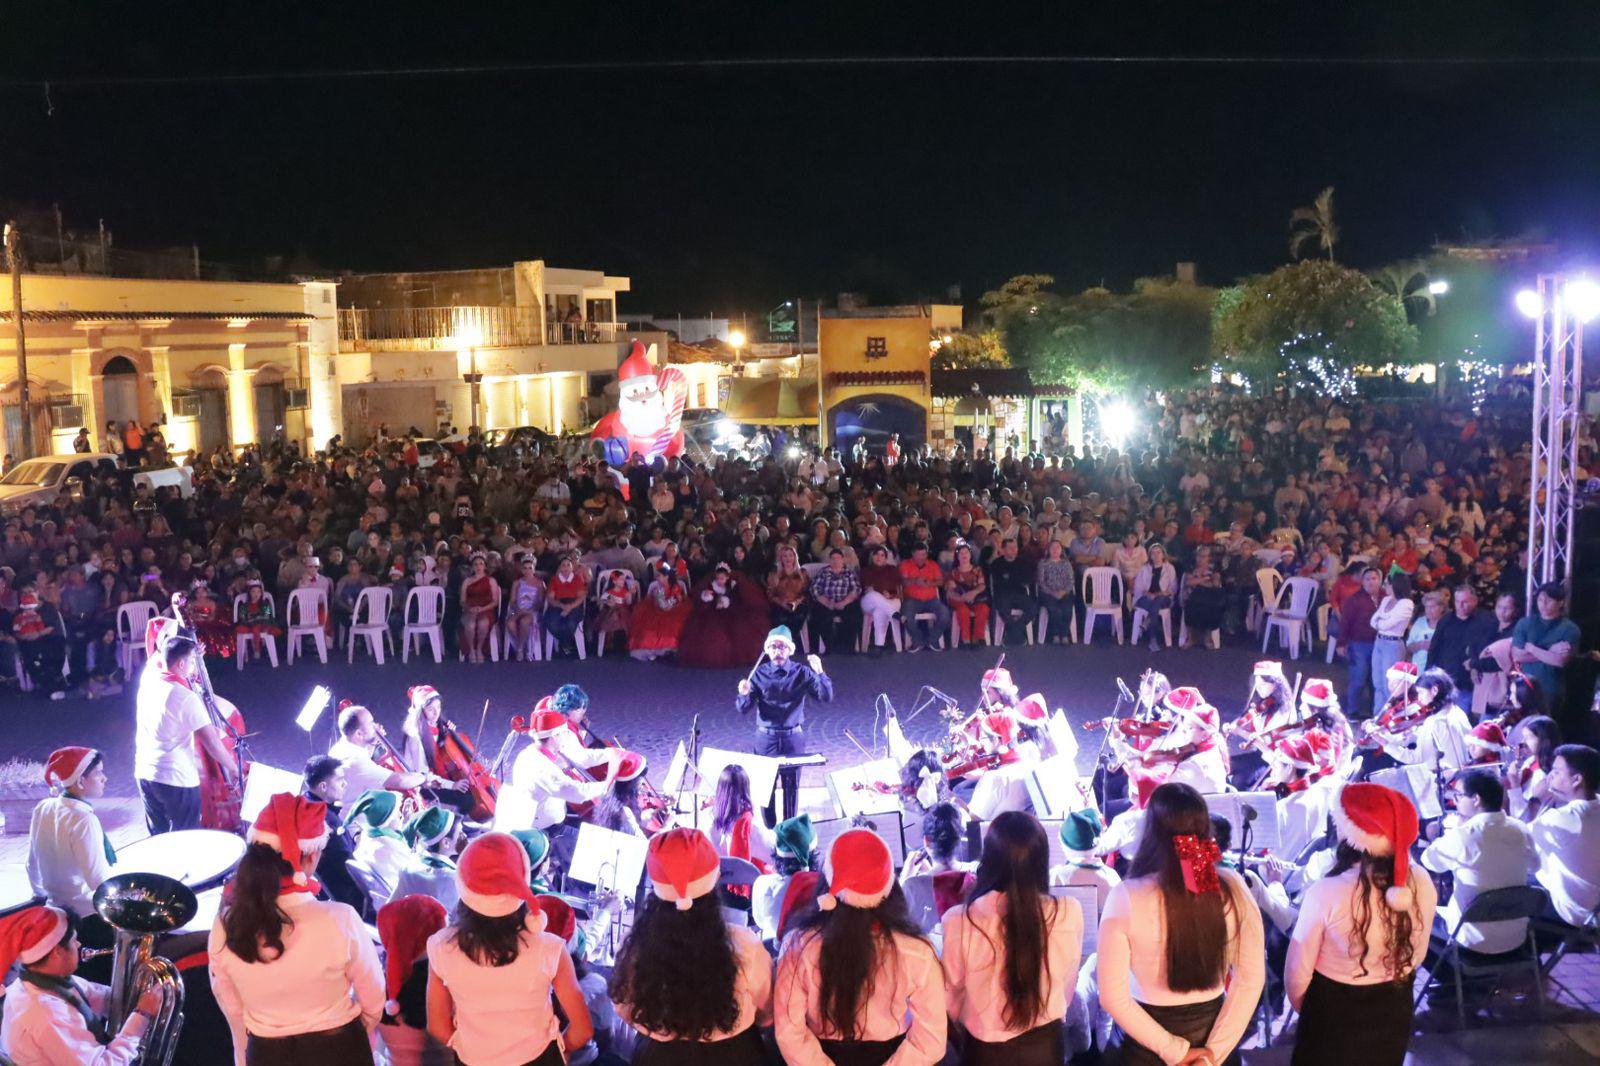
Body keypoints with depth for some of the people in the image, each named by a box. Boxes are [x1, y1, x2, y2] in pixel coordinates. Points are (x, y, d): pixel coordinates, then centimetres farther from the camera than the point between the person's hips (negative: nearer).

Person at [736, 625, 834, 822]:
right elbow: (743, 709, -3)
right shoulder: (759, 674, 0)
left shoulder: (802, 673, -1)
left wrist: (820, 673, -22)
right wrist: (744, 694, -25)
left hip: (793, 737, 0)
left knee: (791, 787, 6)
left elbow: (827, 697, -8)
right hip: (766, 737, 1)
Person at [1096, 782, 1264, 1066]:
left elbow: (1113, 996, -18)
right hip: (1212, 1027, 3)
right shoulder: (1232, 888, -13)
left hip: (1149, 1043, -3)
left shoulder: (1126, 898, -21)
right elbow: (1251, 978, -7)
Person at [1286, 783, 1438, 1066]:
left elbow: (1298, 971, -17)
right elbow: (1415, 956, 1)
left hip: (1334, 1013, -4)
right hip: (1394, 1011, 4)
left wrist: (1302, 1007, 5)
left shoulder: (1325, 893, -31)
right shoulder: (1421, 883, -17)